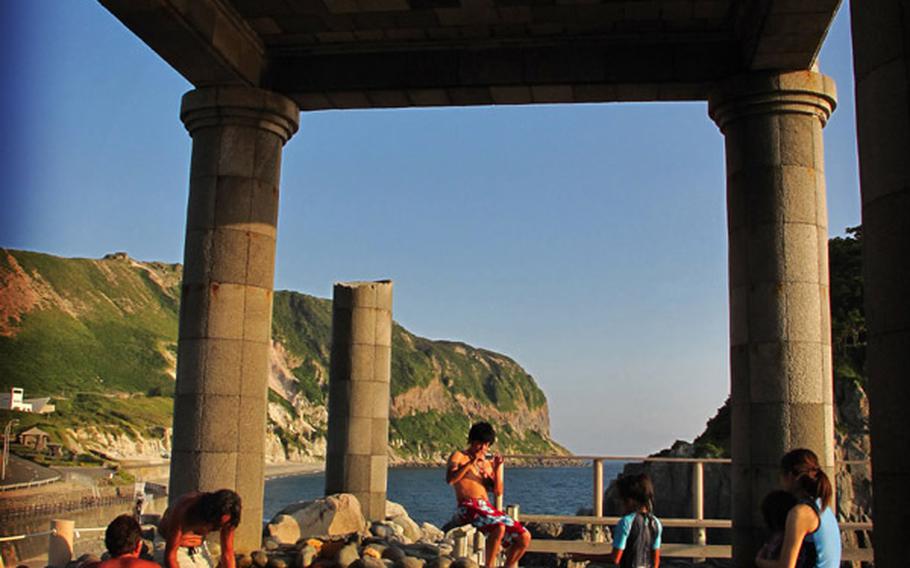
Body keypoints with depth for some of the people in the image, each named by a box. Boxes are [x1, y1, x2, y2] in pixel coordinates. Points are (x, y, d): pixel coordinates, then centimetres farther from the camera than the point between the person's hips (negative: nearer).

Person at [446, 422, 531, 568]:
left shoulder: (487, 464, 22)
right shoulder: (459, 456, 7)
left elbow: (498, 491, 11)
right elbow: (450, 479, -12)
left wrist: (497, 469, -2)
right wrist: (472, 462, -14)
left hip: (488, 508, 6)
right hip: (467, 508, -6)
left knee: (524, 537, -5)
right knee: (499, 527, -34)